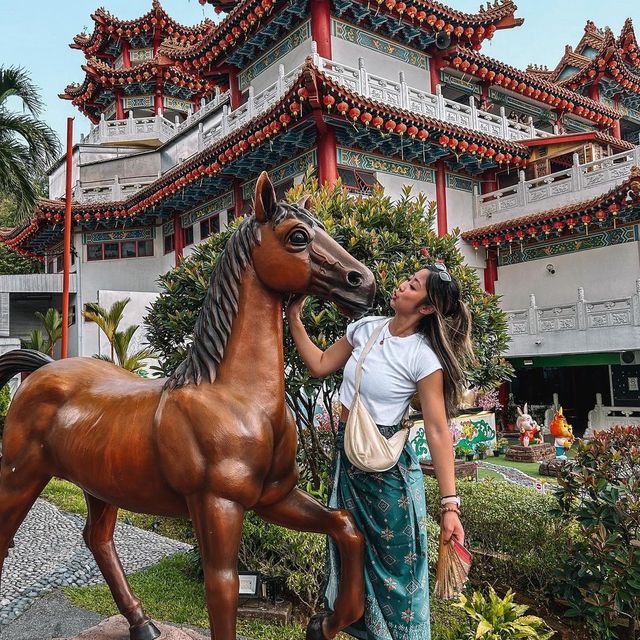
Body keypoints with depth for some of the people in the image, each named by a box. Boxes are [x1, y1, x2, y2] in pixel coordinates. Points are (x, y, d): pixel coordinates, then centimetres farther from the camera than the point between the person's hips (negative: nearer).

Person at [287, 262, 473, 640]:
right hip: (346, 452, 7)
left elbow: (438, 432, -20)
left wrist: (450, 503, -22)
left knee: (396, 561, 8)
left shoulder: (423, 358, -19)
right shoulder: (365, 328, -2)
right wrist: (294, 319, 1)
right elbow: (320, 366, 7)